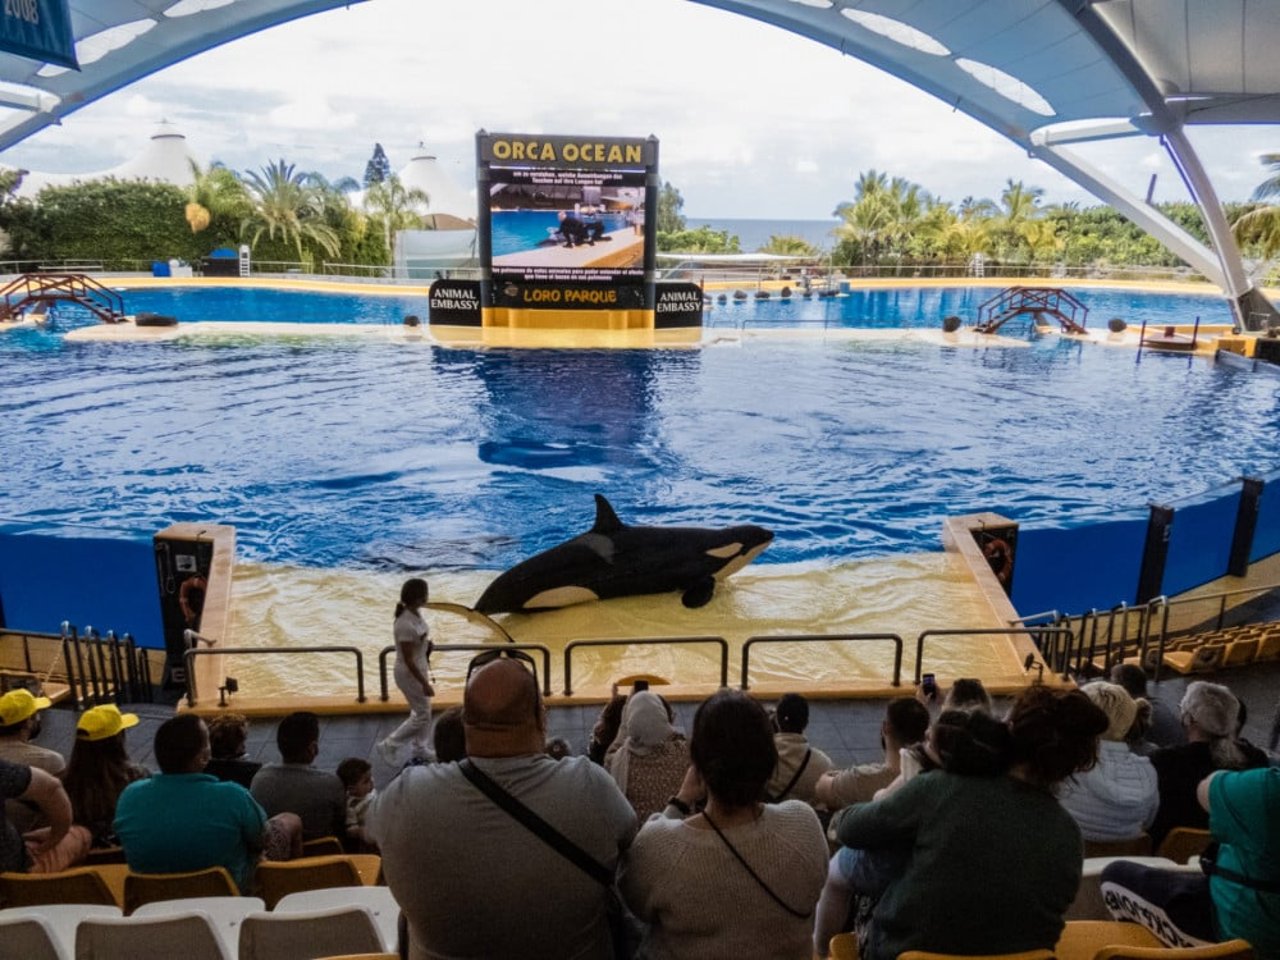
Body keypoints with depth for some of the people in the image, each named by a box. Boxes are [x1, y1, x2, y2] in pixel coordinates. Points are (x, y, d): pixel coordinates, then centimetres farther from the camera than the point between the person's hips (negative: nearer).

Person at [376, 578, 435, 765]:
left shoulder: (415, 613, -4)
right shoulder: (406, 625, -31)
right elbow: (408, 660, -25)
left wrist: (426, 671, 20)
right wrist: (425, 684, -21)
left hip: (420, 668, 9)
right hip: (410, 673, -9)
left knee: (422, 712, 20)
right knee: (422, 715, 4)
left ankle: (419, 749, 36)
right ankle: (389, 746, 17)